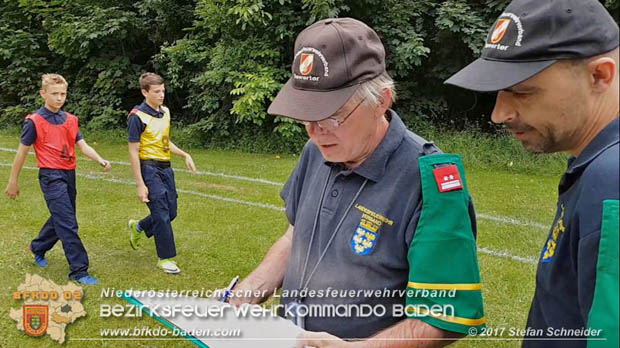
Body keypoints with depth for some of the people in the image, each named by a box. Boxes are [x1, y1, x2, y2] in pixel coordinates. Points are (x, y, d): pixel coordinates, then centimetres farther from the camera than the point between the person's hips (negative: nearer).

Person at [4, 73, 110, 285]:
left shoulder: (71, 120, 10)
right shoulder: (34, 121, -6)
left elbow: (83, 146, 3)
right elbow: (22, 152, -1)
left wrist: (100, 160, -17)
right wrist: (13, 182, 3)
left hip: (69, 174, 7)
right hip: (51, 176, -7)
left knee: (60, 219, 19)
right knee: (68, 224, -11)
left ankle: (38, 247, 46)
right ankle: (79, 270, -7)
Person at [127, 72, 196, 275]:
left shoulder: (165, 112, 10)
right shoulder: (138, 116, -13)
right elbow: (133, 152, -14)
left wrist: (184, 155, 8)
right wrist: (140, 185, -16)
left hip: (166, 167, 8)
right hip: (149, 168, -8)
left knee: (171, 212, 11)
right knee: (161, 214, -6)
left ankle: (138, 228, 38)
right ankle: (166, 258, 8)